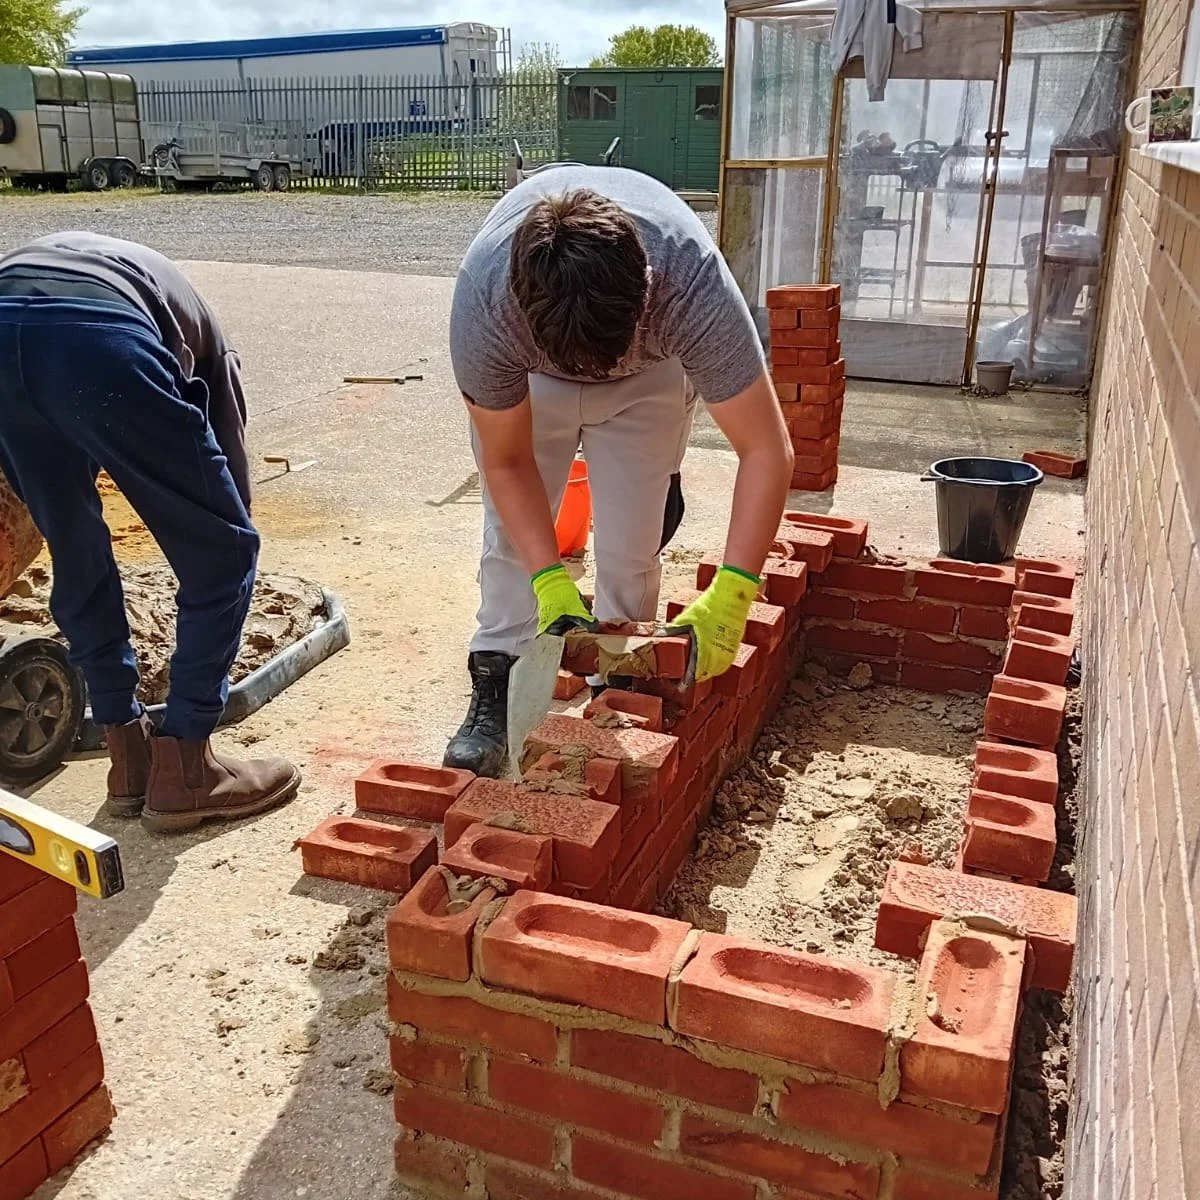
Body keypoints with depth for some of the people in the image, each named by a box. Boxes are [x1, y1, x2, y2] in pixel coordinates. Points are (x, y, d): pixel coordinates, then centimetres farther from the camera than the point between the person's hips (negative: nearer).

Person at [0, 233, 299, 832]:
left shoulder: (53, 251, 47)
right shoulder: (198, 331, 37)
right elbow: (232, 464, 37)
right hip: (95, 340, -4)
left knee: (77, 558, 24)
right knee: (220, 553, 14)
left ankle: (130, 757, 32)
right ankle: (182, 770, 20)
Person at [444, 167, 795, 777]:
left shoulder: (692, 282, -43)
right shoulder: (483, 299, -40)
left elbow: (767, 450, -38)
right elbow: (506, 460, -24)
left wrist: (728, 598, -46)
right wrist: (551, 583, -33)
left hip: (650, 368, 0)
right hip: (530, 368, 1)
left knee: (632, 539, -7)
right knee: (511, 529, -5)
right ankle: (494, 689, 8)